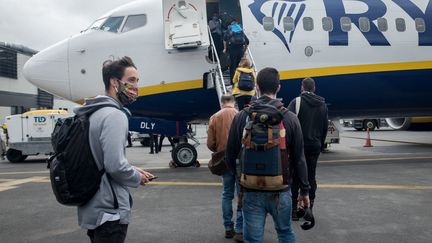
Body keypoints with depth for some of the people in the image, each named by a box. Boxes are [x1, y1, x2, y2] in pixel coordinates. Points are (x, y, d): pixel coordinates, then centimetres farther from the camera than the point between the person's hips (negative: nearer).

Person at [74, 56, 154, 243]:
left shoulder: (94, 112, 11)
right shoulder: (114, 115, -19)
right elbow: (115, 166, -26)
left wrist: (132, 170, 11)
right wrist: (137, 178, -7)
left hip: (92, 208, 9)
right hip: (109, 211, -9)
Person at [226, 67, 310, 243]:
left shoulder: (241, 117, -7)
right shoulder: (290, 118, -7)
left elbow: (231, 157, -1)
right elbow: (299, 159, -4)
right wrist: (304, 190, 8)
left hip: (251, 191, 0)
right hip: (280, 190, 1)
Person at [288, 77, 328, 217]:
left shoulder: (296, 102, -10)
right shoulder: (323, 105, 9)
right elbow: (325, 127, 13)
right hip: (315, 146, 5)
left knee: (294, 178, 3)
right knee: (311, 177, 12)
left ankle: (293, 209, 6)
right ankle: (308, 208, 17)